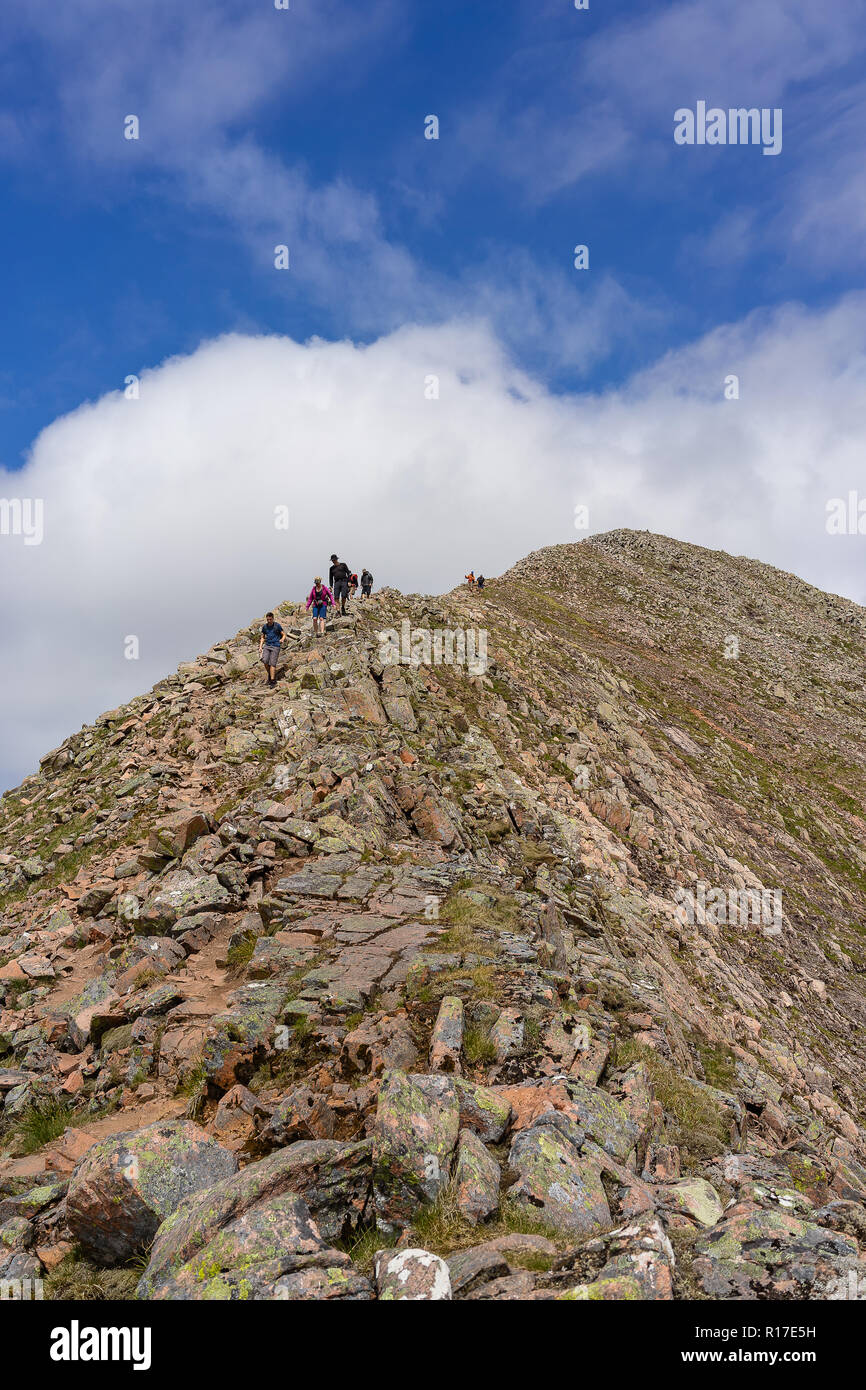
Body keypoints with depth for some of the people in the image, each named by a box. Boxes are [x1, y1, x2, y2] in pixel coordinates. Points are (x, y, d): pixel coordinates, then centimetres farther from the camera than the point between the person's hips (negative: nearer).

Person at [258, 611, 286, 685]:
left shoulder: (277, 626, -3)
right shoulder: (265, 627, 8)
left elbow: (284, 635, 3)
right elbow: (262, 637, 19)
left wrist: (282, 639, -20)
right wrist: (260, 647, 8)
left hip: (275, 646, -3)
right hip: (267, 645, 4)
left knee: (272, 663, -10)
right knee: (265, 661, -15)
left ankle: (273, 680, -9)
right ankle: (269, 674, 10)